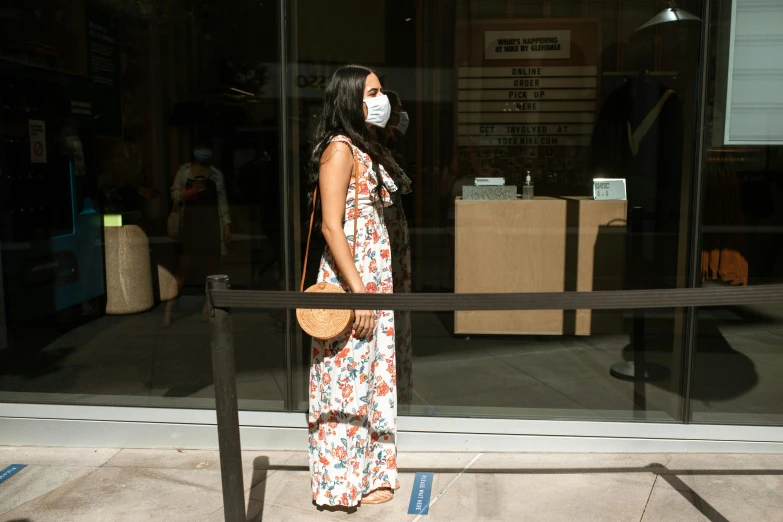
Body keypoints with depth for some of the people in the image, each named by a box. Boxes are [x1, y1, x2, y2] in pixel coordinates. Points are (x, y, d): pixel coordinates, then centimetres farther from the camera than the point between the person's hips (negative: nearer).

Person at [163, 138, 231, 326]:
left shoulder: (216, 174, 12)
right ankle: (169, 307, -3)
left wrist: (227, 225, 5)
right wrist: (189, 192, -16)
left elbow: (222, 201, 11)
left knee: (212, 264, 0)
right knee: (185, 263, -7)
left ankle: (208, 308, 9)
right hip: (191, 220, -2)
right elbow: (174, 194, 5)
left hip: (212, 222, 2)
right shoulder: (184, 171, 7)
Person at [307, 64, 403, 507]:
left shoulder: (365, 149, 17)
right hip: (350, 279, -9)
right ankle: (344, 483, 13)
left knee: (369, 377, 14)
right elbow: (332, 226, -18)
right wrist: (358, 292, -22)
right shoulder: (340, 148, -11)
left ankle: (368, 474, 27)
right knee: (349, 381, 0)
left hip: (374, 277, 9)